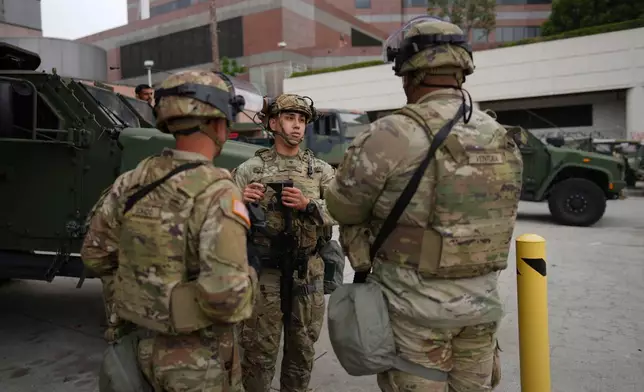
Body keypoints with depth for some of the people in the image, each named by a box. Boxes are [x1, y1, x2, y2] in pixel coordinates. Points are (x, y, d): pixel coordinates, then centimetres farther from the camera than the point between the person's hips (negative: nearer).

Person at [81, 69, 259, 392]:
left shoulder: (131, 182, -4)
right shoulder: (217, 193, -25)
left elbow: (95, 254, 6)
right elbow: (225, 295, -33)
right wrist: (249, 274, -12)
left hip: (140, 342, 6)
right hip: (197, 358, -6)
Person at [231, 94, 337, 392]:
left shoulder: (321, 170, 5)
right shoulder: (250, 169, -2)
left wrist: (308, 206, -19)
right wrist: (241, 202, -23)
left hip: (308, 273, 3)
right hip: (265, 272, -2)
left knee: (302, 350, 18)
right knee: (259, 352, 8)